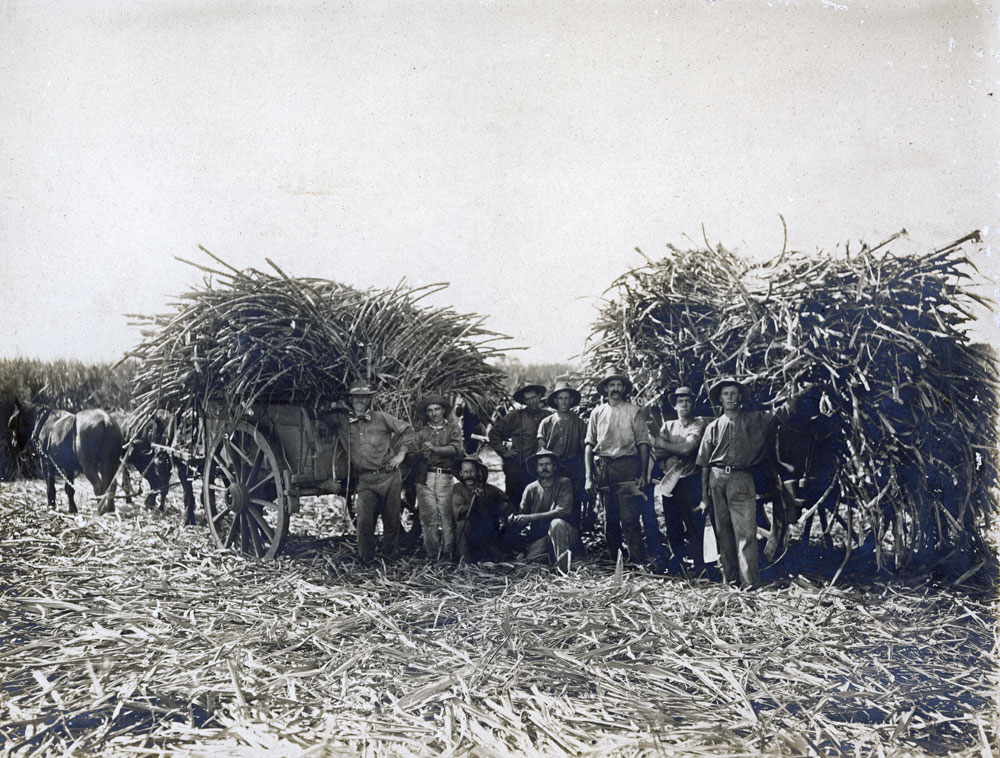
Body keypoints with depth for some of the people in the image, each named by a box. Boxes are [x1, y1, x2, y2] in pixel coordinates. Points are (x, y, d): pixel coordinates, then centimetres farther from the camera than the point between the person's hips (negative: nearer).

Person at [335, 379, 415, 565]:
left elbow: (406, 429, 9)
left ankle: (390, 557, 22)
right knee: (364, 521, -9)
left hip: (389, 477, 0)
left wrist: (401, 454, 2)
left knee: (391, 520, 5)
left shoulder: (381, 418, 3)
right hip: (365, 481, 0)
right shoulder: (343, 426, 6)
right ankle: (366, 561, 6)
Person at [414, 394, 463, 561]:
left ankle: (447, 552, -4)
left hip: (446, 476, -1)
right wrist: (421, 453, -12)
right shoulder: (421, 432, 18)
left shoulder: (453, 428, 12)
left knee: (447, 515, -8)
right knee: (428, 516, -5)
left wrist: (434, 449, -12)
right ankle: (432, 553, -1)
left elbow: (456, 449, -4)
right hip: (425, 477, 1)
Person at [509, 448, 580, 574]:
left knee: (556, 523, -35)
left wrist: (531, 517, -20)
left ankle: (563, 563, -28)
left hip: (564, 534, -2)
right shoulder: (530, 489, 8)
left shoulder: (564, 483, -1)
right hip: (540, 537, 3)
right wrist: (514, 520, -17)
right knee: (528, 561, -23)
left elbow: (564, 511, -15)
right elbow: (522, 514, 10)